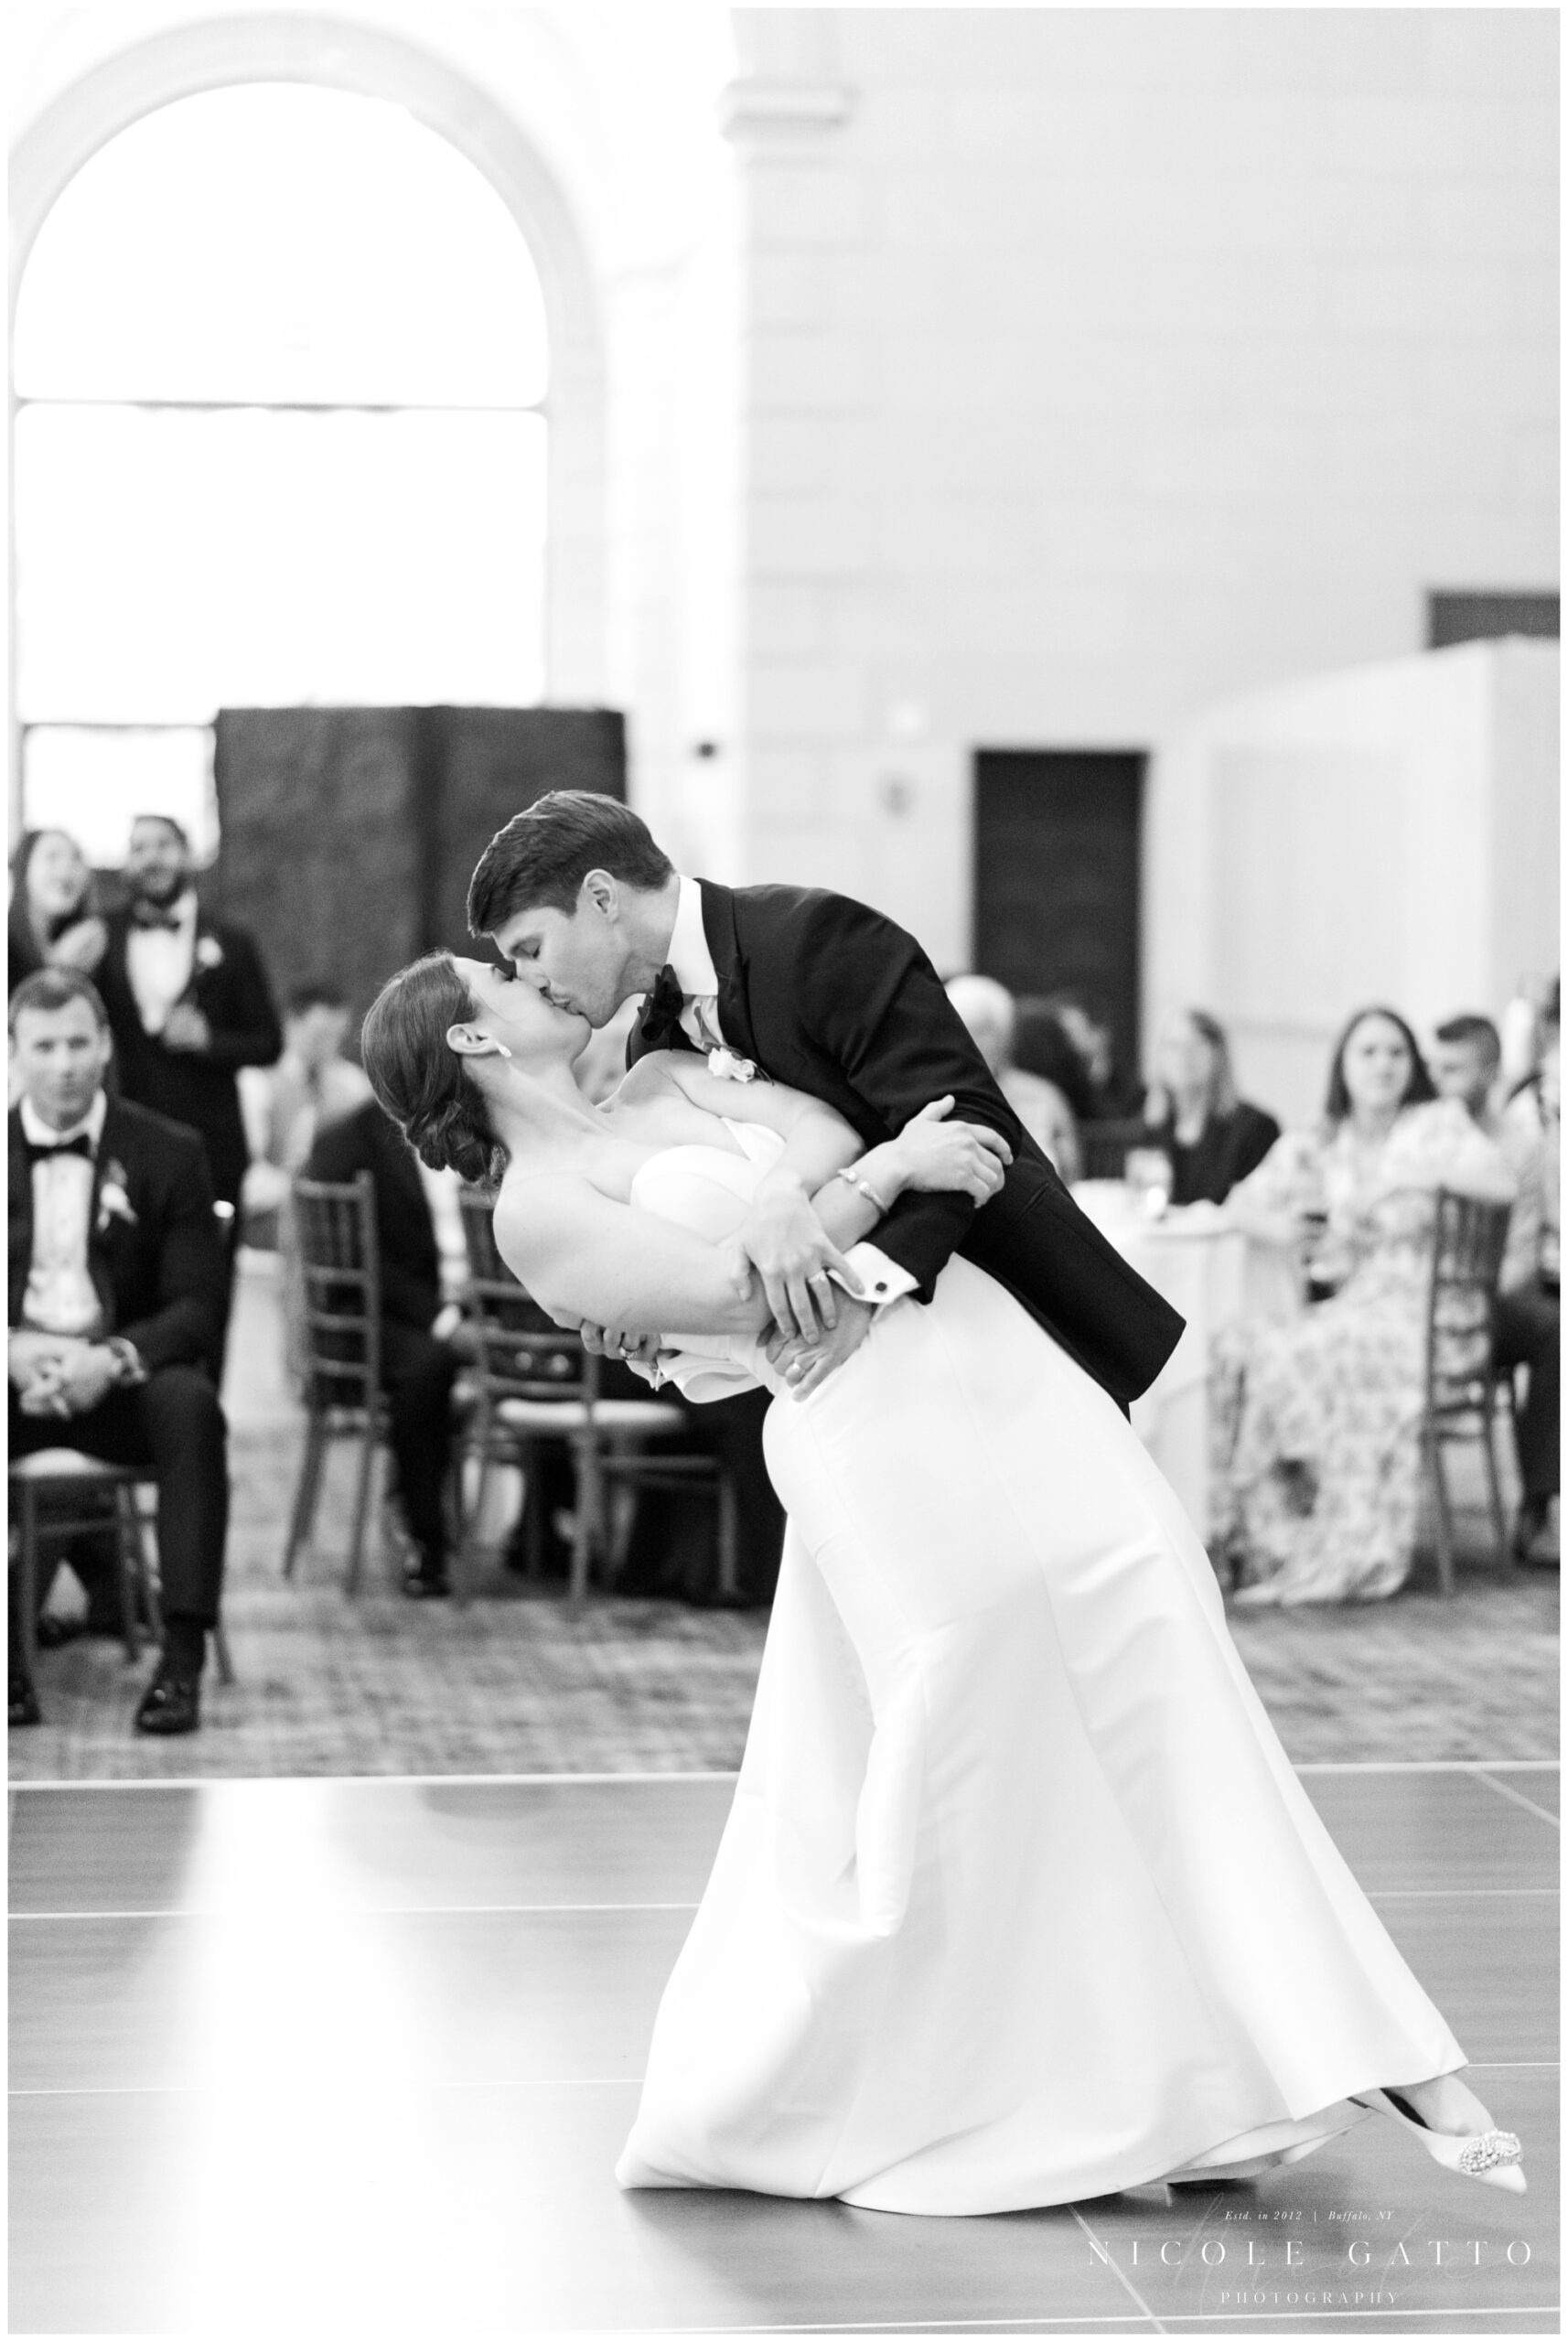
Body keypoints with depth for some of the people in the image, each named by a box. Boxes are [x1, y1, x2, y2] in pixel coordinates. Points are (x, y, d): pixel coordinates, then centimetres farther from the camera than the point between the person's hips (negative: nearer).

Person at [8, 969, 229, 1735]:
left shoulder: (168, 1154, 2)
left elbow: (195, 1306, -3)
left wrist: (113, 1359, -22)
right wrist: (14, 1350, -20)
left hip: (125, 1377, -1)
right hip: (17, 1374, 1)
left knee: (191, 1405, -35)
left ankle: (182, 1656, -33)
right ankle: (6, 1659, -28)